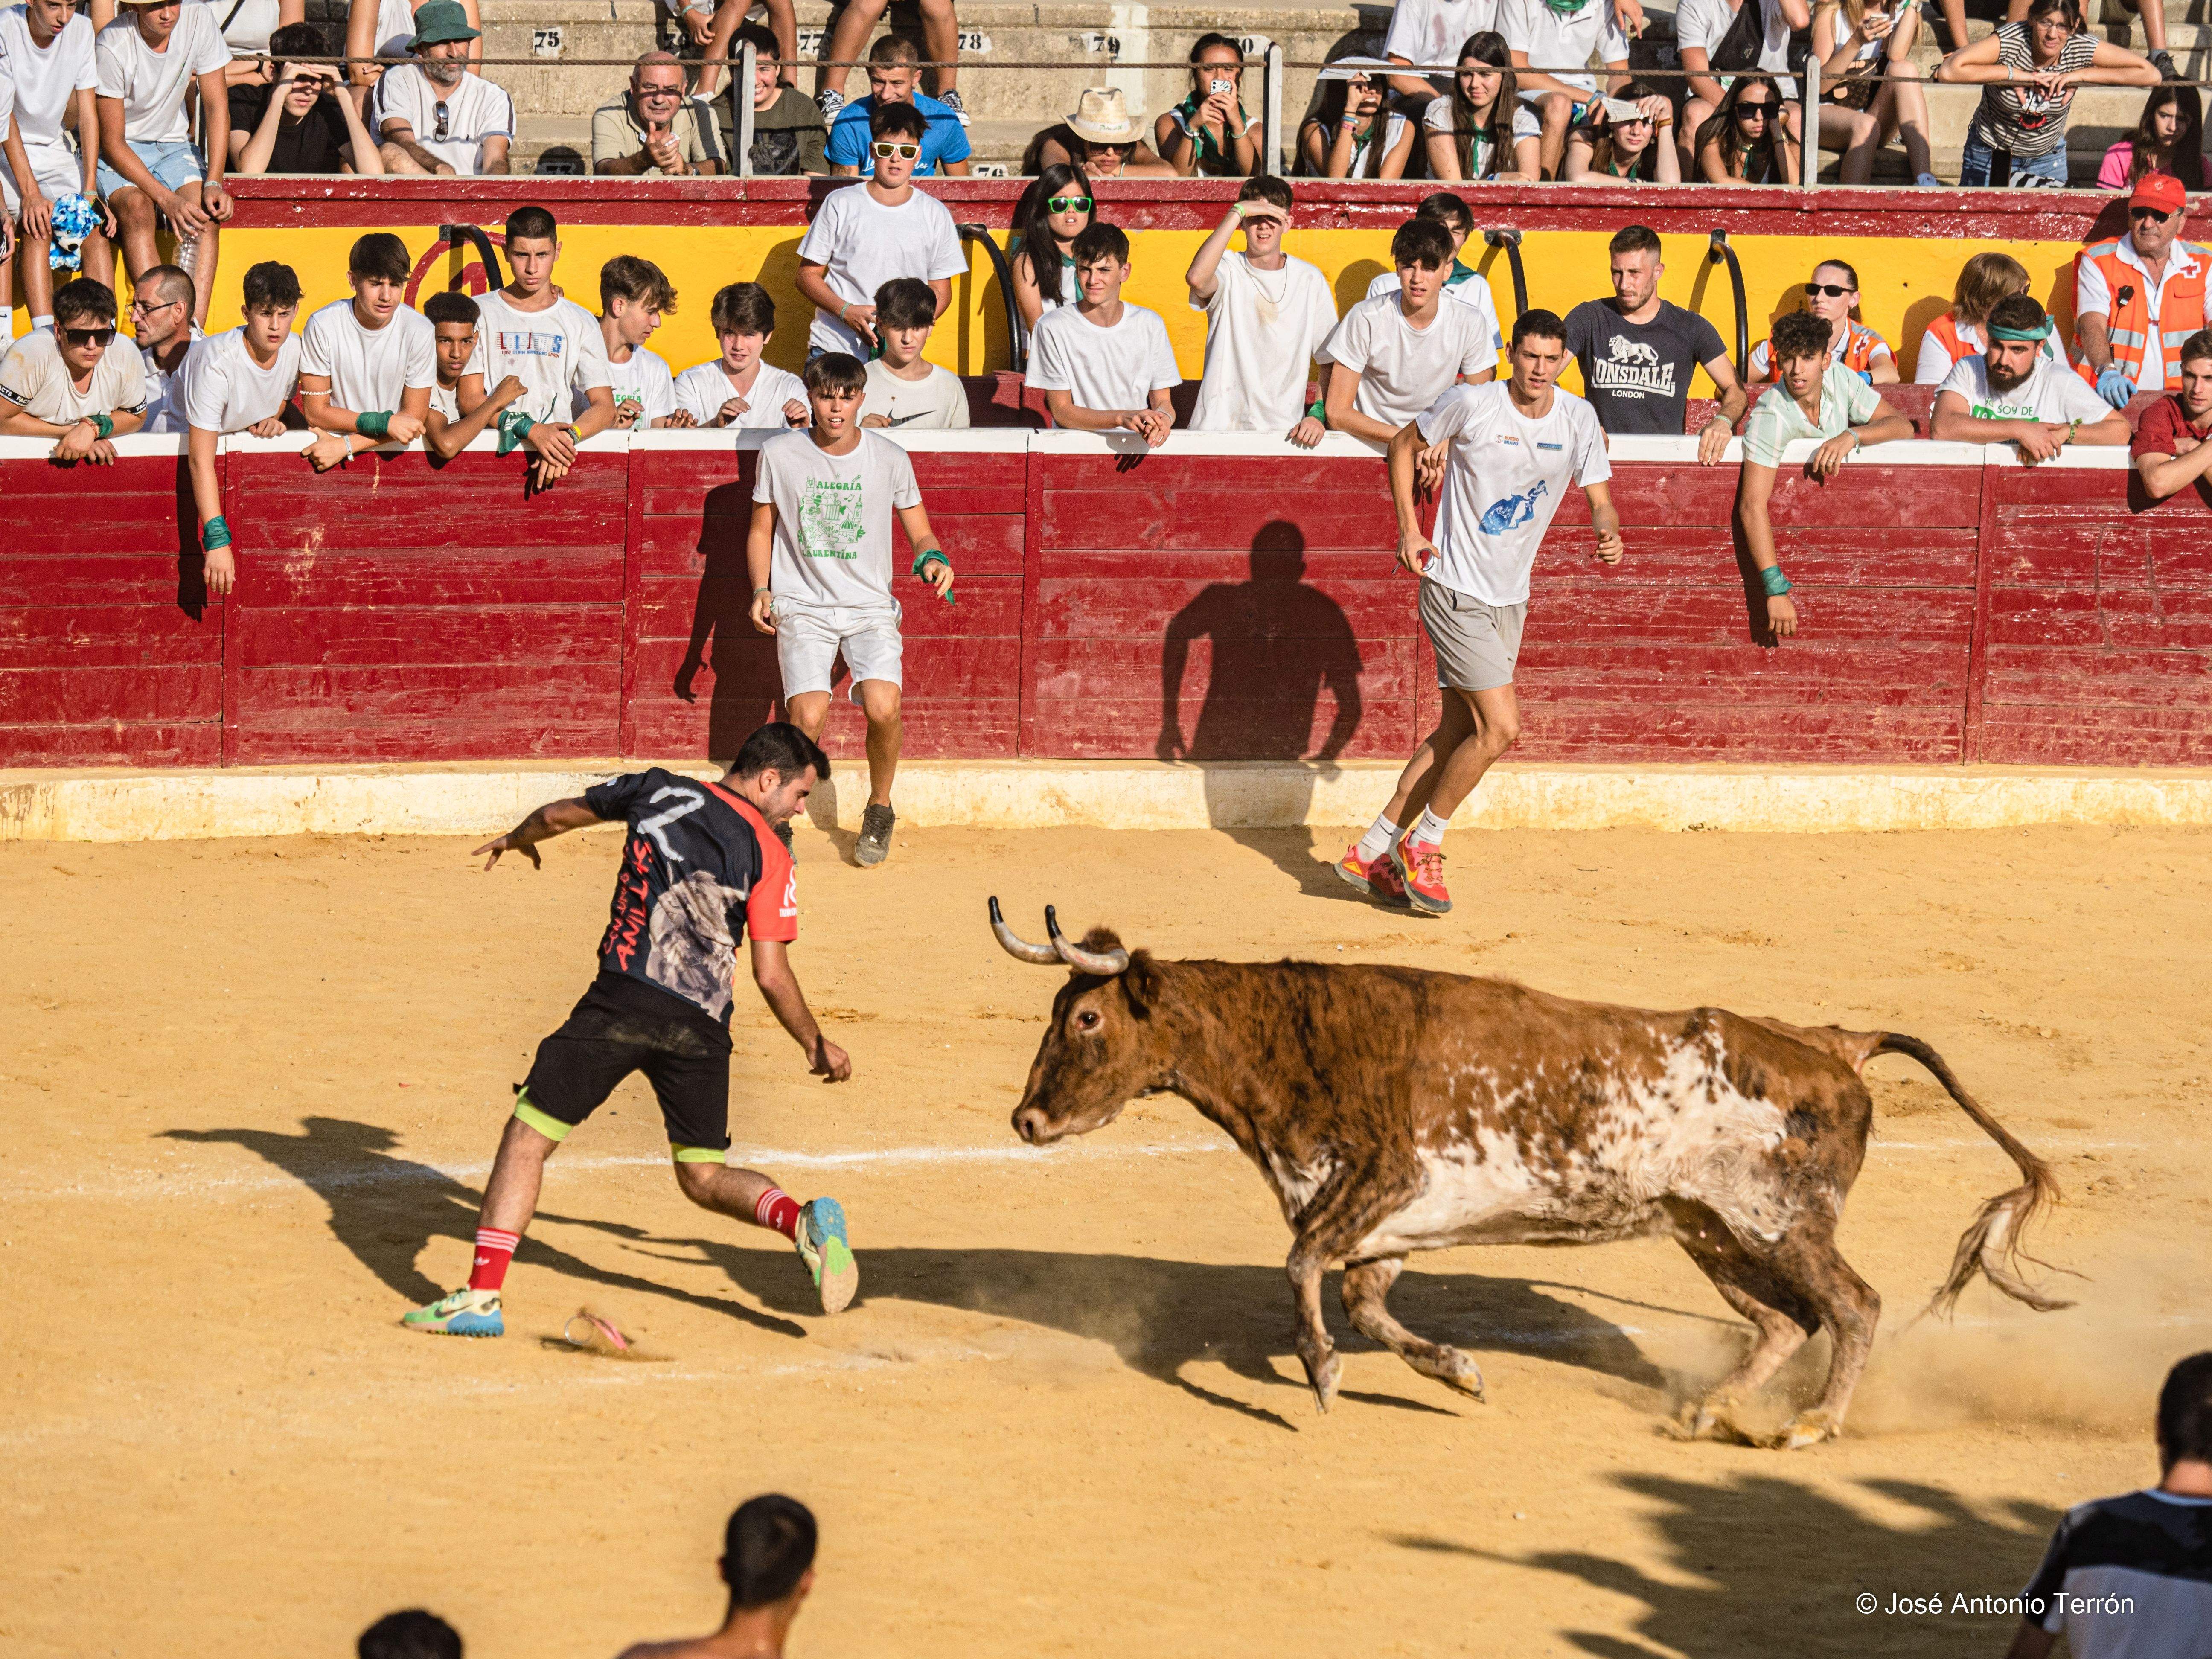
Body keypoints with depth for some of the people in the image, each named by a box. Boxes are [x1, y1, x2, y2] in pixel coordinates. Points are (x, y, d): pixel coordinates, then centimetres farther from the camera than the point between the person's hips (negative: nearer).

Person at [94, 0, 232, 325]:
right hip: (116, 153, -4)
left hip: (172, 144, 4)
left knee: (206, 210, -26)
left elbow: (217, 106, -6)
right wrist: (167, 199, -30)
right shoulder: (113, 47, -23)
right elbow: (112, 142, -19)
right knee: (138, 207, -34)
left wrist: (214, 184, -19)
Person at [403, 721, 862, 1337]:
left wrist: (518, 838, 49)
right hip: (700, 1025, 1)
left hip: (622, 1001, -1)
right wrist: (819, 1048, 14)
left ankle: (483, 1294, -7)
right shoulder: (769, 856, 5)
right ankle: (803, 1219, -13)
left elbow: (560, 814, 26)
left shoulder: (658, 790, 11)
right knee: (704, 1177, 14)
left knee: (530, 1136, 3)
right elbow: (772, 976, -1)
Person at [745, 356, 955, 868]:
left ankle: (879, 809, 5)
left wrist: (932, 560, -12)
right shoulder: (780, 455, 1)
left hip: (871, 607, 0)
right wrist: (761, 589, -1)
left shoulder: (889, 459, 1)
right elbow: (761, 529, 14)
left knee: (883, 708, -25)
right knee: (809, 717, -23)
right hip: (801, 608, 0)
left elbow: (920, 533, 10)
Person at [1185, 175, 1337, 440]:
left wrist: (1318, 415, -5)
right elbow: (1196, 278, -24)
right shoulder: (1228, 269, 2)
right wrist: (1237, 211, -18)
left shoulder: (1310, 280, 9)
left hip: (1285, 431, 2)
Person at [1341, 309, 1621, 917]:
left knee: (1459, 730, 10)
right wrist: (1409, 529, -6)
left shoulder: (1578, 419, -1)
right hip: (1455, 587, -6)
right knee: (1500, 729, -14)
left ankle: (1371, 854, 21)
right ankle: (1422, 844, 4)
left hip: (1510, 599, 6)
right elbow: (1404, 445, 3)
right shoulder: (1471, 404, -13)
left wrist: (1609, 531, -22)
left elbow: (1600, 498, 1)